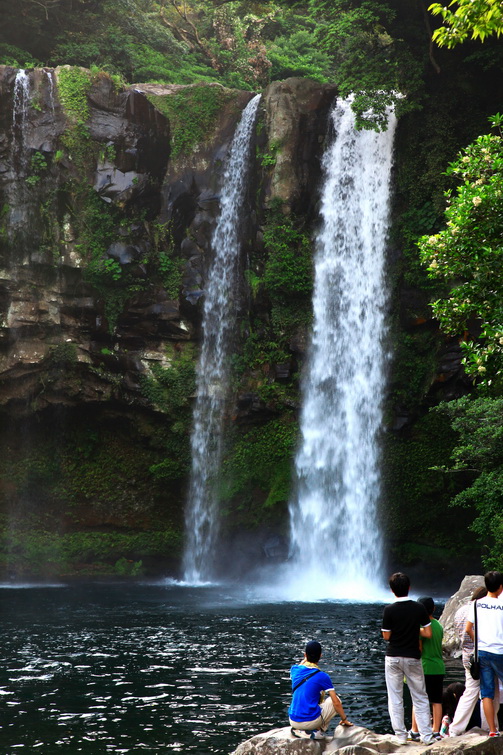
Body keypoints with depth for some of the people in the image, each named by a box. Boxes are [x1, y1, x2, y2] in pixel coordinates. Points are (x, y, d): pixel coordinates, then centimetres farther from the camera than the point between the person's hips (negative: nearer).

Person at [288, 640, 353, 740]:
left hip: (293, 721, 5)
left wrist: (306, 658, 41)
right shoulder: (322, 677, -9)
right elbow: (336, 703, -6)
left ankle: (297, 730, 13)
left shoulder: (295, 670, 2)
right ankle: (319, 730, 0)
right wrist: (344, 719, 8)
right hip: (311, 722, -5)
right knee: (335, 699, 13)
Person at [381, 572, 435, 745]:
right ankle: (426, 735, 8)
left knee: (395, 699, 7)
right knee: (420, 698, 10)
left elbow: (386, 636, -7)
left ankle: (400, 735, 7)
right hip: (413, 658, 1)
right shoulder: (419, 608, -6)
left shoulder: (389, 610, -11)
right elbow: (428, 633, -4)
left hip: (393, 658, -1)